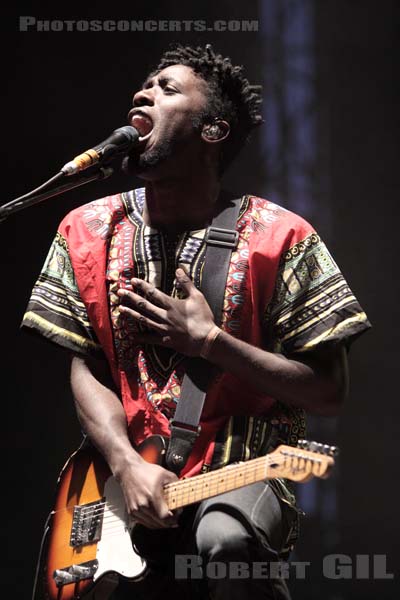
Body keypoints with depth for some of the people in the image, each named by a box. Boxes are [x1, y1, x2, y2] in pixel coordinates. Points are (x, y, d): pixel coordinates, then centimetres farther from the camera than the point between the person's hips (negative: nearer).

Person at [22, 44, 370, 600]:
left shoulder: (279, 240, -5)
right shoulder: (88, 234, 7)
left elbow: (329, 392, -4)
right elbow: (86, 371, 3)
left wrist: (208, 340, -14)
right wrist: (128, 465, -15)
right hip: (125, 488, 3)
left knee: (226, 538, -36)